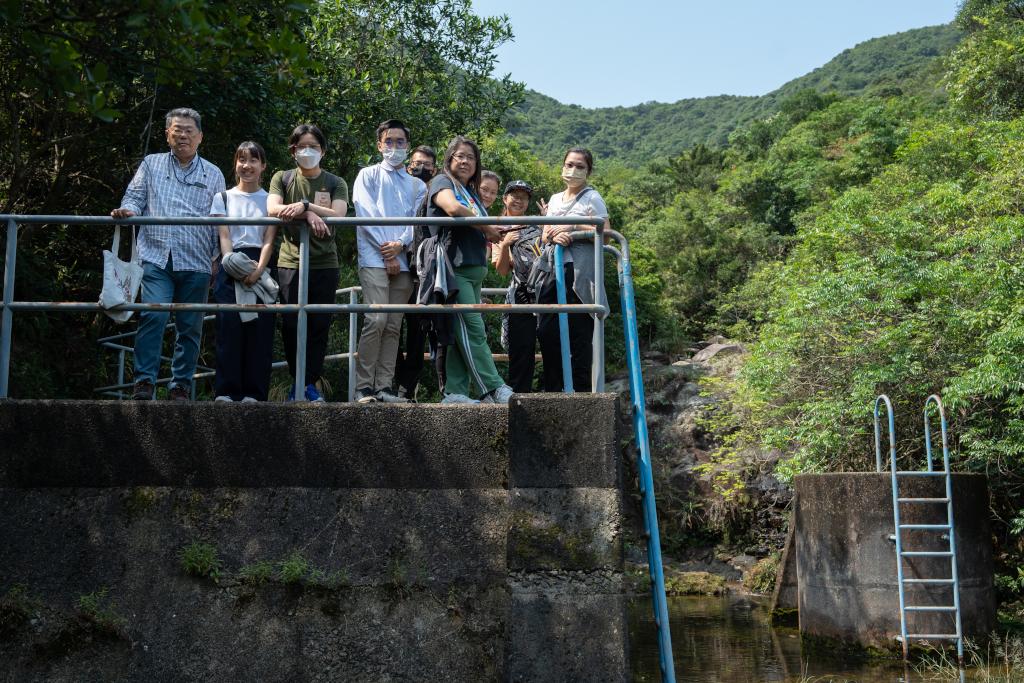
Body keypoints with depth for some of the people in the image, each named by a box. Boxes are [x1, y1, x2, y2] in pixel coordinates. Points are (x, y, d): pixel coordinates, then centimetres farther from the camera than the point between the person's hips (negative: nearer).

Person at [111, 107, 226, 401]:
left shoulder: (213, 175, 15)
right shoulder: (151, 165, 15)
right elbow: (134, 198, 11)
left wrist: (217, 258, 5)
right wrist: (127, 210, -13)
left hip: (196, 263, 1)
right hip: (156, 257, -1)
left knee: (190, 327, 3)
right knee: (153, 316, -17)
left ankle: (181, 386, 12)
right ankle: (144, 382, -11)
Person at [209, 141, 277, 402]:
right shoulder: (223, 198, 14)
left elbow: (268, 241, 3)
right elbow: (224, 237, 4)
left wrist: (257, 271, -12)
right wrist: (234, 265, -13)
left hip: (260, 268, 0)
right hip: (230, 268, 0)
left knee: (259, 329, -5)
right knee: (229, 327, -8)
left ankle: (253, 393, -1)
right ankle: (226, 391, -4)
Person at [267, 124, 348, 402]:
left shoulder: (335, 183, 10)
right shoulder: (282, 178, 11)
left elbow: (338, 215, -8)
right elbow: (273, 209, -6)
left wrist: (304, 205, -20)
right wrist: (309, 214, -18)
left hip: (325, 264, 0)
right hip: (290, 262, 0)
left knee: (319, 326, -2)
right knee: (291, 325, -5)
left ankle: (309, 383, 6)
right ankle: (297, 381, 9)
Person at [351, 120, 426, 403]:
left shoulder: (417, 185, 20)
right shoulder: (368, 175, 11)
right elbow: (366, 214, -2)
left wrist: (401, 244, -12)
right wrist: (387, 251, -9)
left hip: (403, 261, 4)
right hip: (374, 259, -4)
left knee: (393, 326, 1)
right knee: (376, 320, -16)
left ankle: (384, 386, 3)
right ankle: (364, 387, -13)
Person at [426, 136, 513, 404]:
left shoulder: (472, 193, 26)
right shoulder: (443, 181, 2)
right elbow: (453, 208, -20)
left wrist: (491, 234, 3)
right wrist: (487, 228, -10)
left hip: (474, 271, 8)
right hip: (453, 268, -8)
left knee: (463, 334, 4)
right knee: (473, 330, -13)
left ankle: (454, 393, 4)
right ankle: (494, 389, -16)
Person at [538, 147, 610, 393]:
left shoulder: (592, 198, 3)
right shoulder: (555, 200, 21)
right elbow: (545, 236, 15)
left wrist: (572, 227, -13)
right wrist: (555, 235, -8)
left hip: (579, 273, -6)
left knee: (579, 332, -5)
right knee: (547, 331, 1)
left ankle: (580, 389, 1)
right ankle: (552, 391, 9)